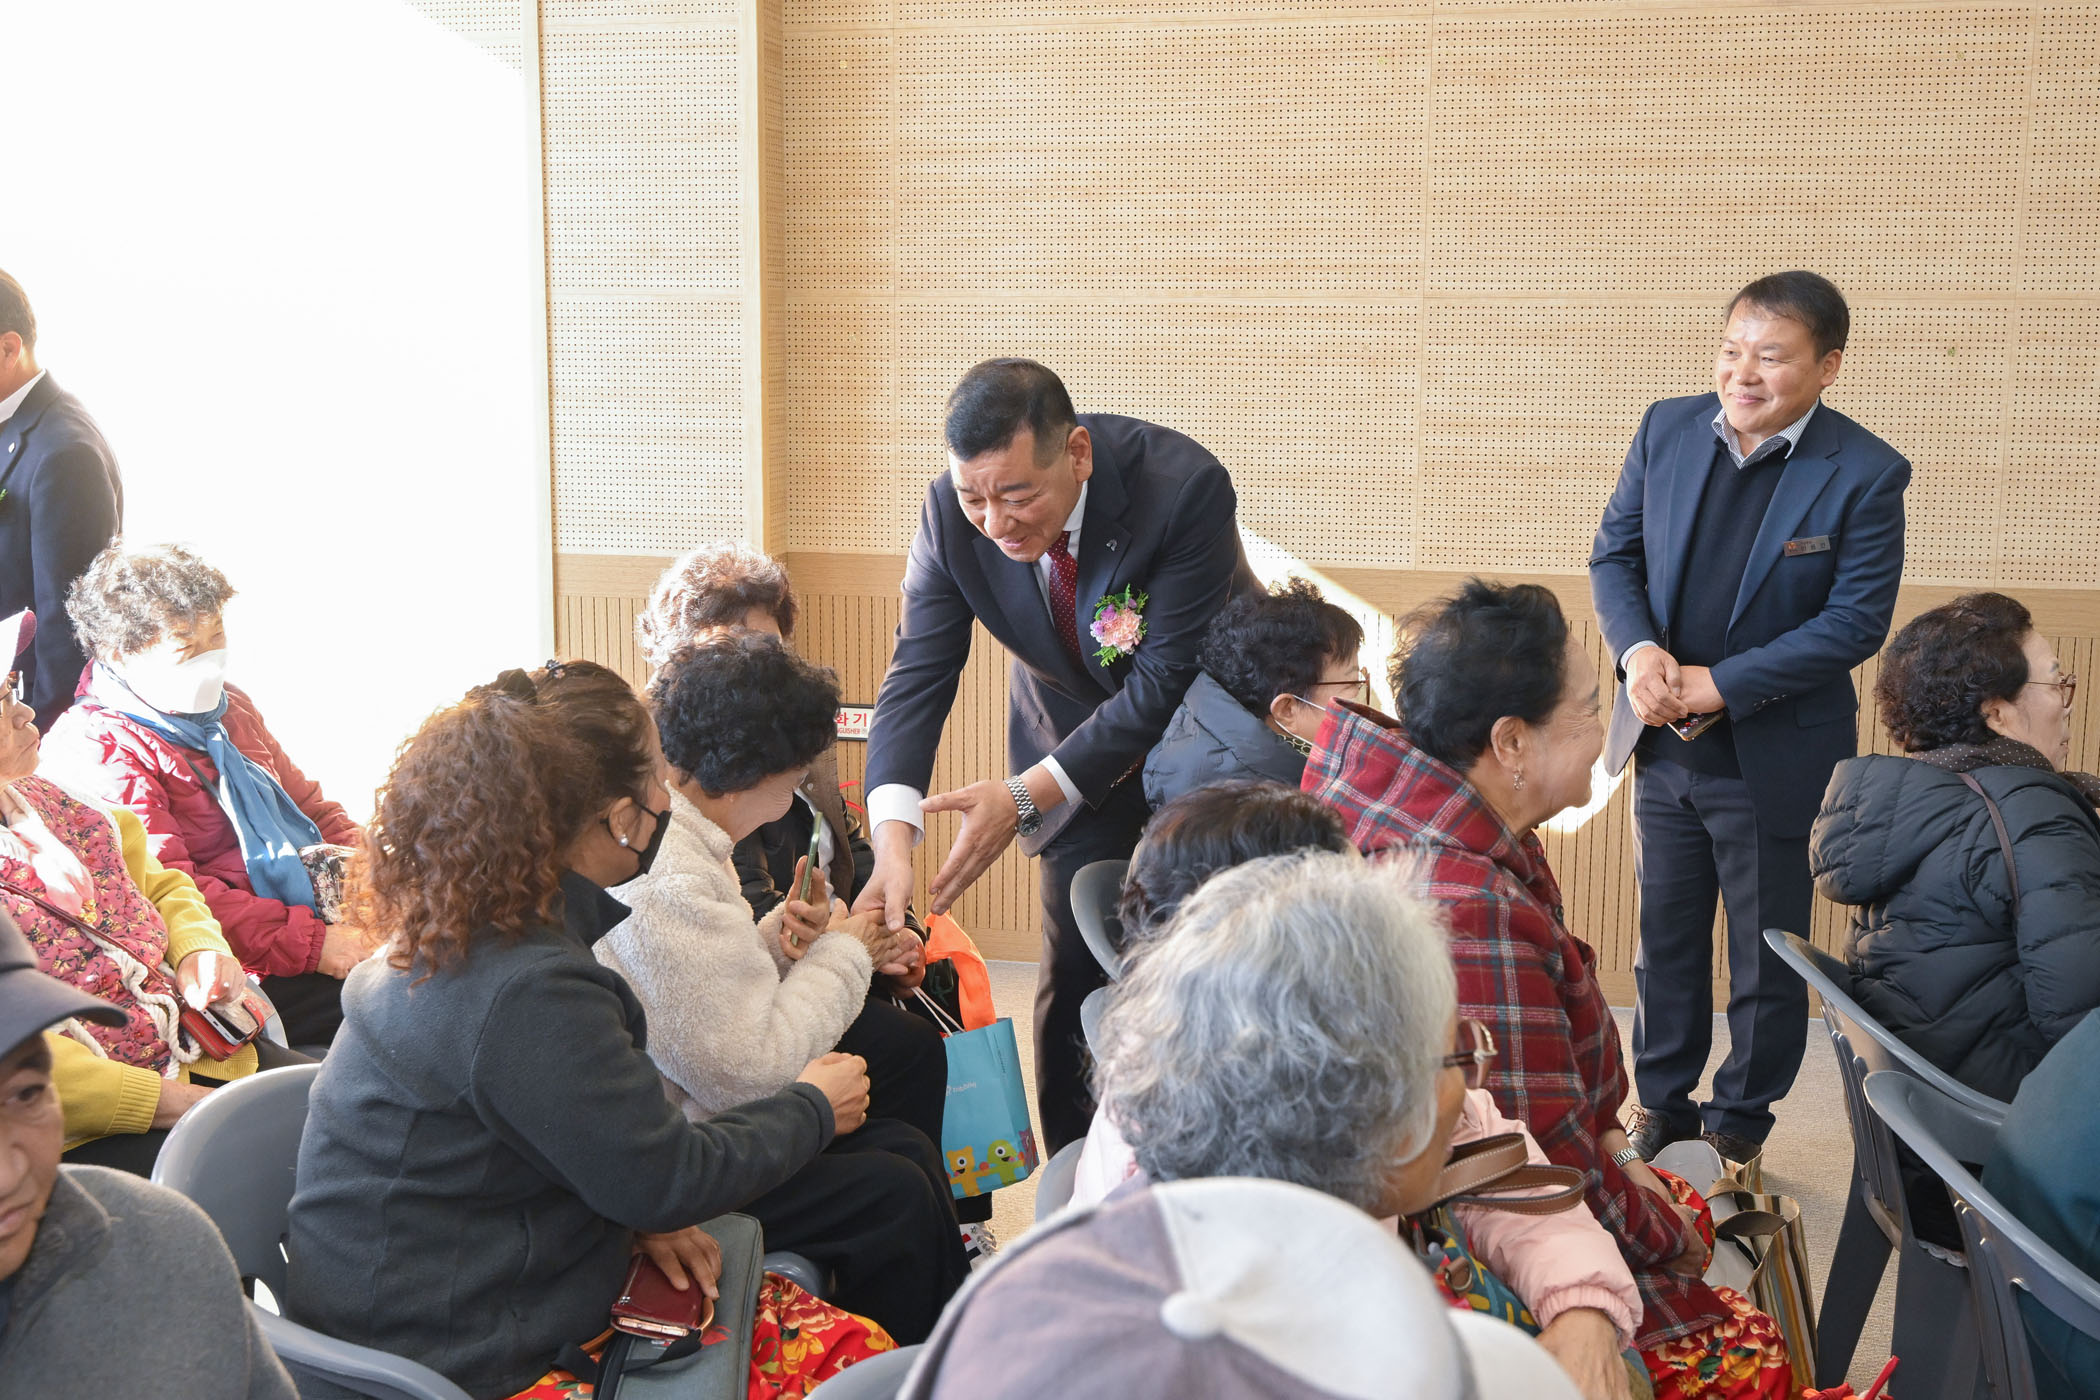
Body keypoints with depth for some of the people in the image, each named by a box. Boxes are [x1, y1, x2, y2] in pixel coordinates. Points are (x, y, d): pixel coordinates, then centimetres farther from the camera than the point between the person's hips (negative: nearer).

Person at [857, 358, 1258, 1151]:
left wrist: (1028, 796, -38)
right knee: (1072, 982, -1)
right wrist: (893, 838, -38)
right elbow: (918, 676, -21)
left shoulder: (1185, 487, -33)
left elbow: (1166, 683, -32)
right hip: (1080, 745, 3)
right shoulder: (952, 512, -22)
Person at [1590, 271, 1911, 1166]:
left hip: (1775, 758, -4)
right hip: (1664, 745, 4)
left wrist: (1718, 684, -20)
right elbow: (1614, 554, 4)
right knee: (1664, 940, 18)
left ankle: (1741, 1124, 30)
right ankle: (1661, 1105, 35)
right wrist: (1638, 650, -15)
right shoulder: (1668, 430, -2)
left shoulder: (1865, 475, -14)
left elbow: (1857, 621, -17)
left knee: (1766, 958, 12)